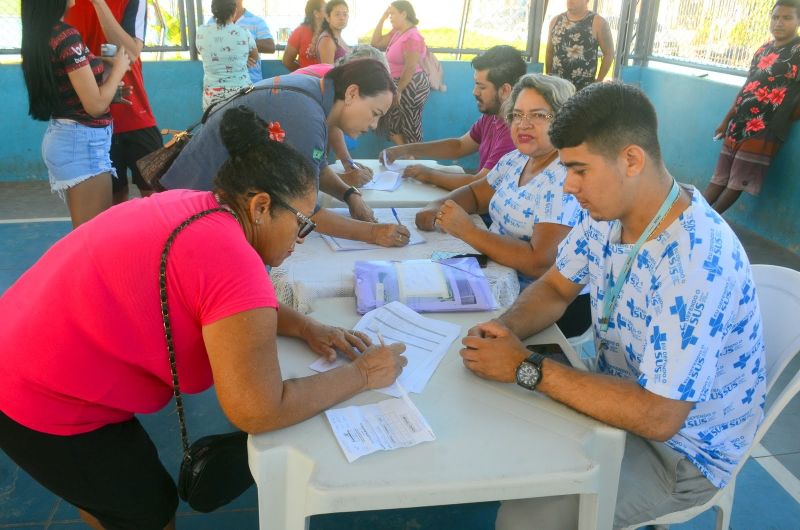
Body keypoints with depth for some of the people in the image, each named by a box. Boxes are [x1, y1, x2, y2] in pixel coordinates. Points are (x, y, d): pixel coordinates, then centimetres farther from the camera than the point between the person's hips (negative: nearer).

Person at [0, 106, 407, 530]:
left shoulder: (195, 209, -2)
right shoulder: (232, 262, -30)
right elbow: (260, 412, -28)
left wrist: (304, 327, 0)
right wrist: (362, 375, -16)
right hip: (44, 405, -9)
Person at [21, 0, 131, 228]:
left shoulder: (38, 37, 10)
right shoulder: (67, 36, -16)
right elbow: (95, 105, -16)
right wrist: (118, 68, -2)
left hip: (61, 137, 9)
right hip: (82, 142, -9)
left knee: (85, 229, 17)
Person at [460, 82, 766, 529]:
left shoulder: (696, 263, -34)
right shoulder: (610, 211, -7)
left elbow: (658, 416, -34)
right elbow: (556, 288, 5)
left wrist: (527, 368, -31)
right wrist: (507, 327, -17)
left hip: (681, 447, -7)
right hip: (623, 392, 8)